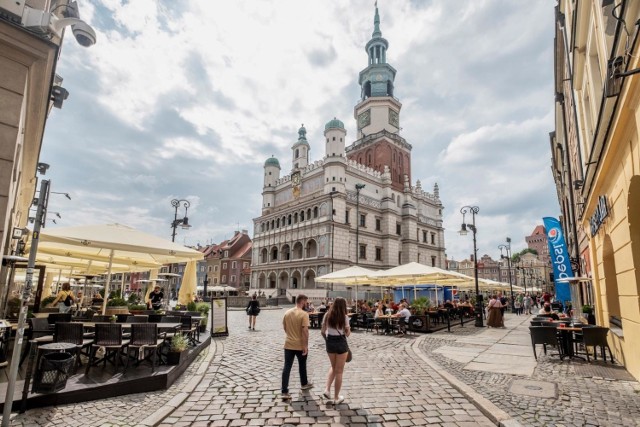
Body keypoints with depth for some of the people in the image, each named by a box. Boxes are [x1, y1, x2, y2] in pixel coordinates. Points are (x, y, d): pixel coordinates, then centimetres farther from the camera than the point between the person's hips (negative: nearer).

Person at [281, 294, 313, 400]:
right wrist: (306, 345, -15)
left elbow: (284, 328, 12)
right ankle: (304, 384, 39)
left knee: (287, 367, 4)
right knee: (302, 365, 19)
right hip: (300, 345, -4)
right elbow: (305, 331, -21)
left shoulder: (287, 312, 2)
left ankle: (285, 392, 0)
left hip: (288, 344, 4)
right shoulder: (304, 314, -17)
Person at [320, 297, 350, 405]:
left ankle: (327, 390, 11)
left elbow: (322, 332, 2)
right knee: (339, 371, 8)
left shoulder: (327, 315, 0)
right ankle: (336, 398, 16)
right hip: (341, 343, -4)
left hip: (330, 342, 4)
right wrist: (349, 330, 12)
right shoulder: (344, 317, -11)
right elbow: (347, 333, -8)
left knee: (333, 367, 25)